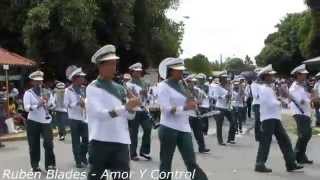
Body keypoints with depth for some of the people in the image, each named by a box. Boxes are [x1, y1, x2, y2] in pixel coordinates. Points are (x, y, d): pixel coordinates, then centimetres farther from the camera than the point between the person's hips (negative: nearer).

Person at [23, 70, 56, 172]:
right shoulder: (28, 93, -1)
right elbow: (26, 108, -14)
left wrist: (48, 102, -12)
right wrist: (37, 105, -30)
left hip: (46, 121, 2)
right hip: (33, 122, -2)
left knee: (49, 143, -4)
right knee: (34, 145, 4)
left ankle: (50, 164, 3)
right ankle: (35, 165, 14)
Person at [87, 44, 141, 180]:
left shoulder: (120, 89, 12)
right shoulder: (92, 88, -4)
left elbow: (130, 116, 10)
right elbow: (99, 113, -19)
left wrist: (131, 107, -12)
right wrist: (125, 107, -27)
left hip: (121, 141, 4)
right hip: (100, 141, -4)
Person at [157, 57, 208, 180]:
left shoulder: (181, 86, 14)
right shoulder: (163, 86, -6)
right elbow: (166, 109, -18)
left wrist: (192, 104, -3)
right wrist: (185, 107, -28)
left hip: (184, 128, 5)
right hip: (169, 128, -5)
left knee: (191, 162, 2)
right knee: (166, 162, 5)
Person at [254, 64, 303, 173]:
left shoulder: (269, 88, 17)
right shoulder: (264, 89, -14)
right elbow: (271, 104, -21)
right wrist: (279, 102, -5)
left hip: (275, 118, 10)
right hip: (268, 118, -10)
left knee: (284, 140, 9)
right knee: (265, 142, -4)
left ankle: (291, 164, 12)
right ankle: (260, 165, 4)